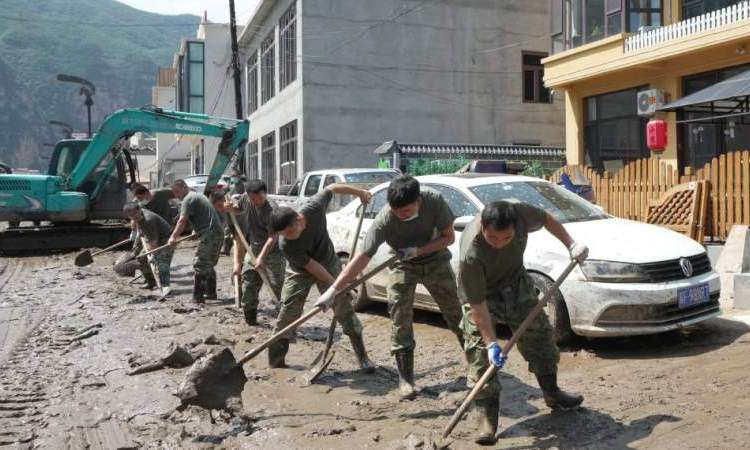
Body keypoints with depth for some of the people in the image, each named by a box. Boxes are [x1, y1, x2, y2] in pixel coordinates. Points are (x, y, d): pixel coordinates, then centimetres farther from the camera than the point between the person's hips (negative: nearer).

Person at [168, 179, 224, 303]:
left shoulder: (188, 199, -7)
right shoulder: (198, 196, 24)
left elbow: (182, 221, -17)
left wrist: (173, 237, -20)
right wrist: (196, 230, 23)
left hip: (209, 235, -10)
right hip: (218, 233, 10)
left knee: (199, 265, -7)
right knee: (208, 265, 19)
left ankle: (198, 297, -7)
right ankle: (211, 293, 26)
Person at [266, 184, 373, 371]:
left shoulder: (314, 207, -31)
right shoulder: (285, 245, -33)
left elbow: (332, 188, -11)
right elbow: (312, 266, -26)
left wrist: (359, 192, 0)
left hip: (328, 263, 2)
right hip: (300, 271, -2)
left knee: (344, 309, 2)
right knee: (287, 314, -5)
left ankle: (363, 358, 11)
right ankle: (275, 362, 9)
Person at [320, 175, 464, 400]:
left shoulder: (434, 201, -29)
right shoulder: (384, 220, -33)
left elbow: (448, 237, -16)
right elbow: (362, 258, -35)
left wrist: (418, 250, -29)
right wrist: (334, 289, -40)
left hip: (435, 259, 2)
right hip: (402, 265, -1)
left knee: (456, 312, 10)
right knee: (400, 321, -11)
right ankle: (406, 379, -1)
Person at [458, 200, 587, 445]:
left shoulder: (520, 213, -30)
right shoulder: (470, 255, -40)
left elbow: (547, 220, -4)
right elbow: (477, 304, -31)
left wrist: (571, 244, -6)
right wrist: (491, 343, -30)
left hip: (517, 284, 5)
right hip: (482, 295, -5)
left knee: (539, 334, 13)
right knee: (480, 353, -11)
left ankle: (552, 393, 34)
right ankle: (487, 416, 0)